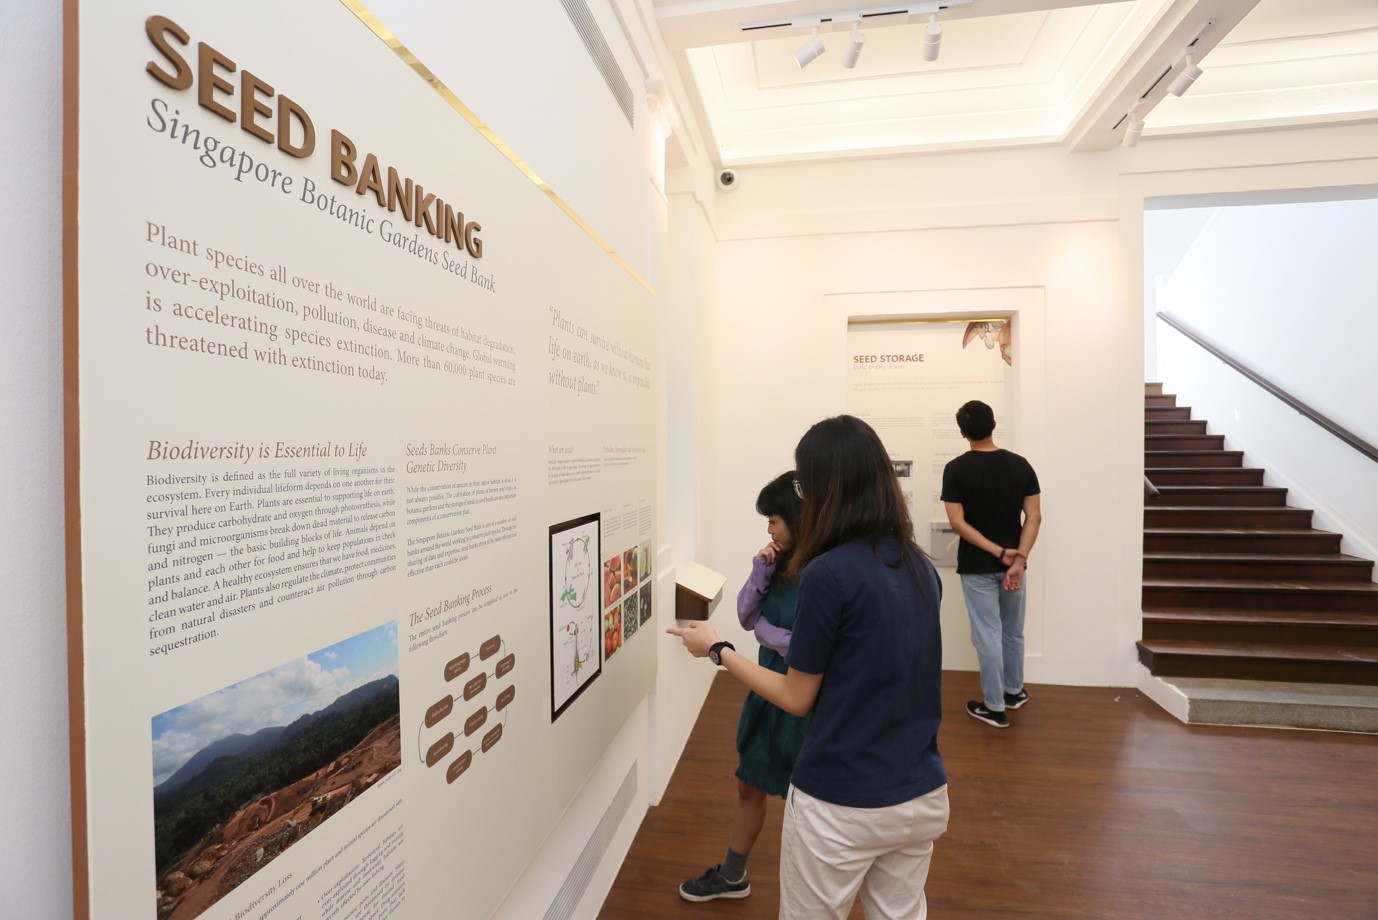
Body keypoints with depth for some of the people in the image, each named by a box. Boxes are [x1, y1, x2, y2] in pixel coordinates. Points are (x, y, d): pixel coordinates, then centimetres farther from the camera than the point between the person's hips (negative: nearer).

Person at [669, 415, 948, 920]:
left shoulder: (829, 573, -23)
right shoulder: (921, 567, -2)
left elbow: (797, 698, -13)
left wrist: (716, 648, -3)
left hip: (841, 805, -6)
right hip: (922, 795, 7)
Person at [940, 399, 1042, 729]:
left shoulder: (956, 469, -13)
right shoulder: (1020, 464, -3)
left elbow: (958, 523, -17)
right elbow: (1034, 516, -7)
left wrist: (999, 552, -13)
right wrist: (1017, 559, -11)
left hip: (977, 567, -4)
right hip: (1013, 563, 4)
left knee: (988, 635, 5)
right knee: (1013, 631, 21)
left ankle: (994, 707, 17)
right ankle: (1014, 691, 38)